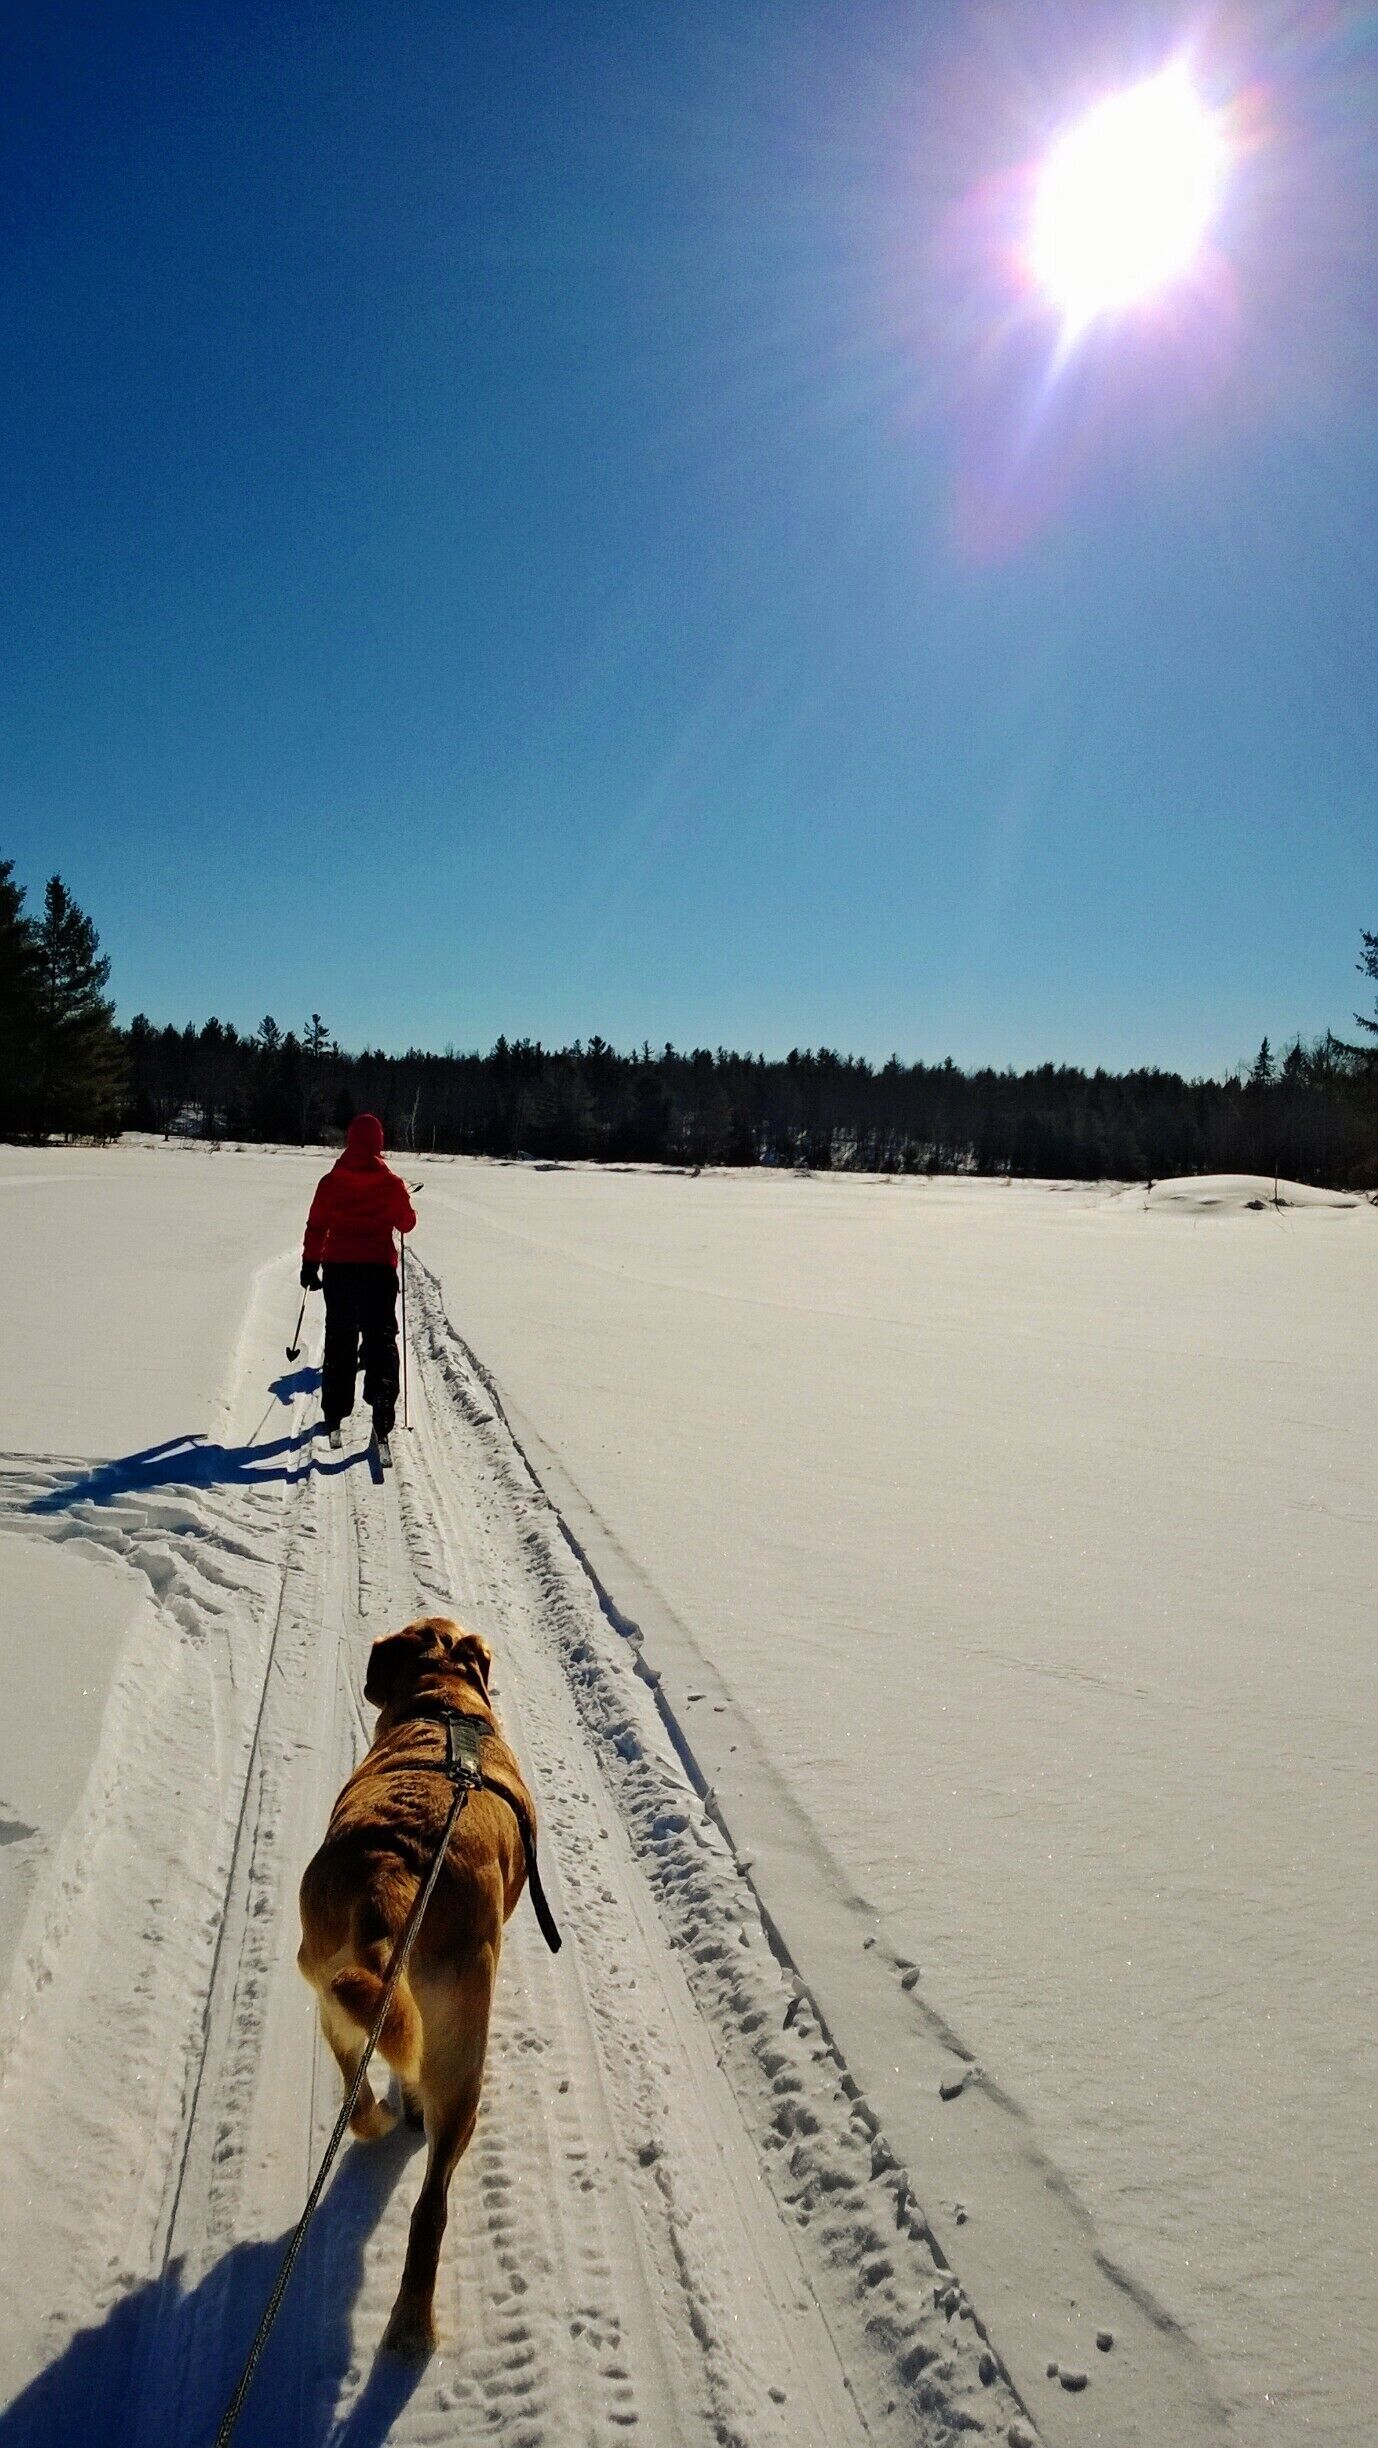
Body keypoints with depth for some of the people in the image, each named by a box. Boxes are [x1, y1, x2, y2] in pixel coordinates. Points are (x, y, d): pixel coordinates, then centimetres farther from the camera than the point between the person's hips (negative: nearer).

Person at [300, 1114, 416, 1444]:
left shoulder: (331, 1182, -4)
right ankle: (382, 1406, -9)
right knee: (381, 1337, 5)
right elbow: (406, 1223, 5)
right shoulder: (392, 1184, -6)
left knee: (339, 1338, 13)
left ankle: (334, 1413, 15)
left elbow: (316, 1226, -1)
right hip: (380, 1268, -1)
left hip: (338, 1268, 1)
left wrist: (310, 1264, 8)